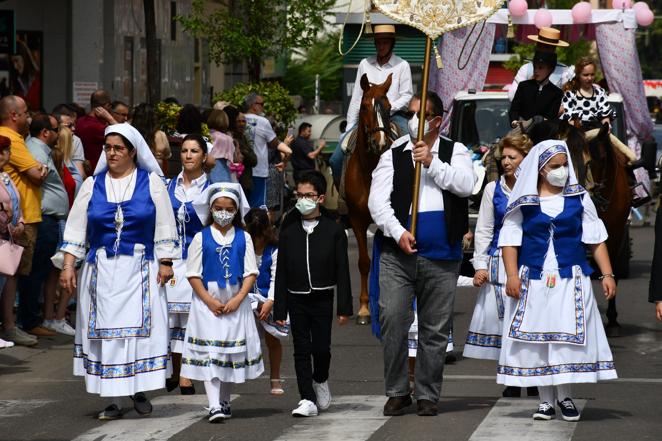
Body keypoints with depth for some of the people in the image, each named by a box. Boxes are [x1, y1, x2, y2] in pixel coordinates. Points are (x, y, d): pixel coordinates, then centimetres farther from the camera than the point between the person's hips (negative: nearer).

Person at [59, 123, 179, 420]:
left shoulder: (151, 182, 3)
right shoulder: (92, 185, 7)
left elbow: (164, 227, 2)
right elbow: (75, 229, 6)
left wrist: (165, 263, -5)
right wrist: (68, 266, -2)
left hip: (140, 270, -2)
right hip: (101, 270, 2)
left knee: (141, 328, -6)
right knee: (106, 331, -1)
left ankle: (139, 389, 10)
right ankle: (113, 400, 3)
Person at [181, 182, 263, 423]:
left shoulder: (243, 238, 3)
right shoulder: (201, 238, -2)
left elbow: (250, 273, 1)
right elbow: (193, 274, -2)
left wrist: (238, 299, -11)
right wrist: (209, 301, -11)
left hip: (236, 302, 2)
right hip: (208, 302, -2)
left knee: (234, 352, 9)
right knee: (208, 351, -9)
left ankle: (224, 401, 23)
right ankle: (214, 406, -15)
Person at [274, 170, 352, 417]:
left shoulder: (333, 231, -2)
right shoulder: (289, 232, 3)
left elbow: (342, 272, -1)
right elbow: (281, 273, 4)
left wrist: (344, 307, -5)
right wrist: (279, 310, 1)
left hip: (322, 299, -1)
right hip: (297, 300, 1)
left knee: (321, 348, 0)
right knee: (302, 350, 0)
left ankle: (320, 380, 32)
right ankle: (307, 400, 2)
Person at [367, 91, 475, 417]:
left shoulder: (454, 152, 10)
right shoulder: (393, 156, 10)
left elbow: (465, 185, -8)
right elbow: (377, 200, 1)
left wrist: (432, 162, -15)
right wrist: (398, 232, -13)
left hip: (442, 257, 0)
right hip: (398, 255, 0)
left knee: (435, 329, 5)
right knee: (391, 320, -12)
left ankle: (427, 395, 14)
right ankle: (397, 392, 0)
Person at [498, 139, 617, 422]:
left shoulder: (578, 198, 6)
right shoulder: (524, 201, 3)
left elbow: (596, 239, 8)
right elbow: (510, 239, 2)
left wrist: (607, 274, 1)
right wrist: (512, 276, -8)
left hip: (570, 281, 0)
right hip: (533, 281, 0)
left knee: (569, 338, -6)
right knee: (536, 340, 0)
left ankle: (565, 396, 6)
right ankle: (546, 399, 7)